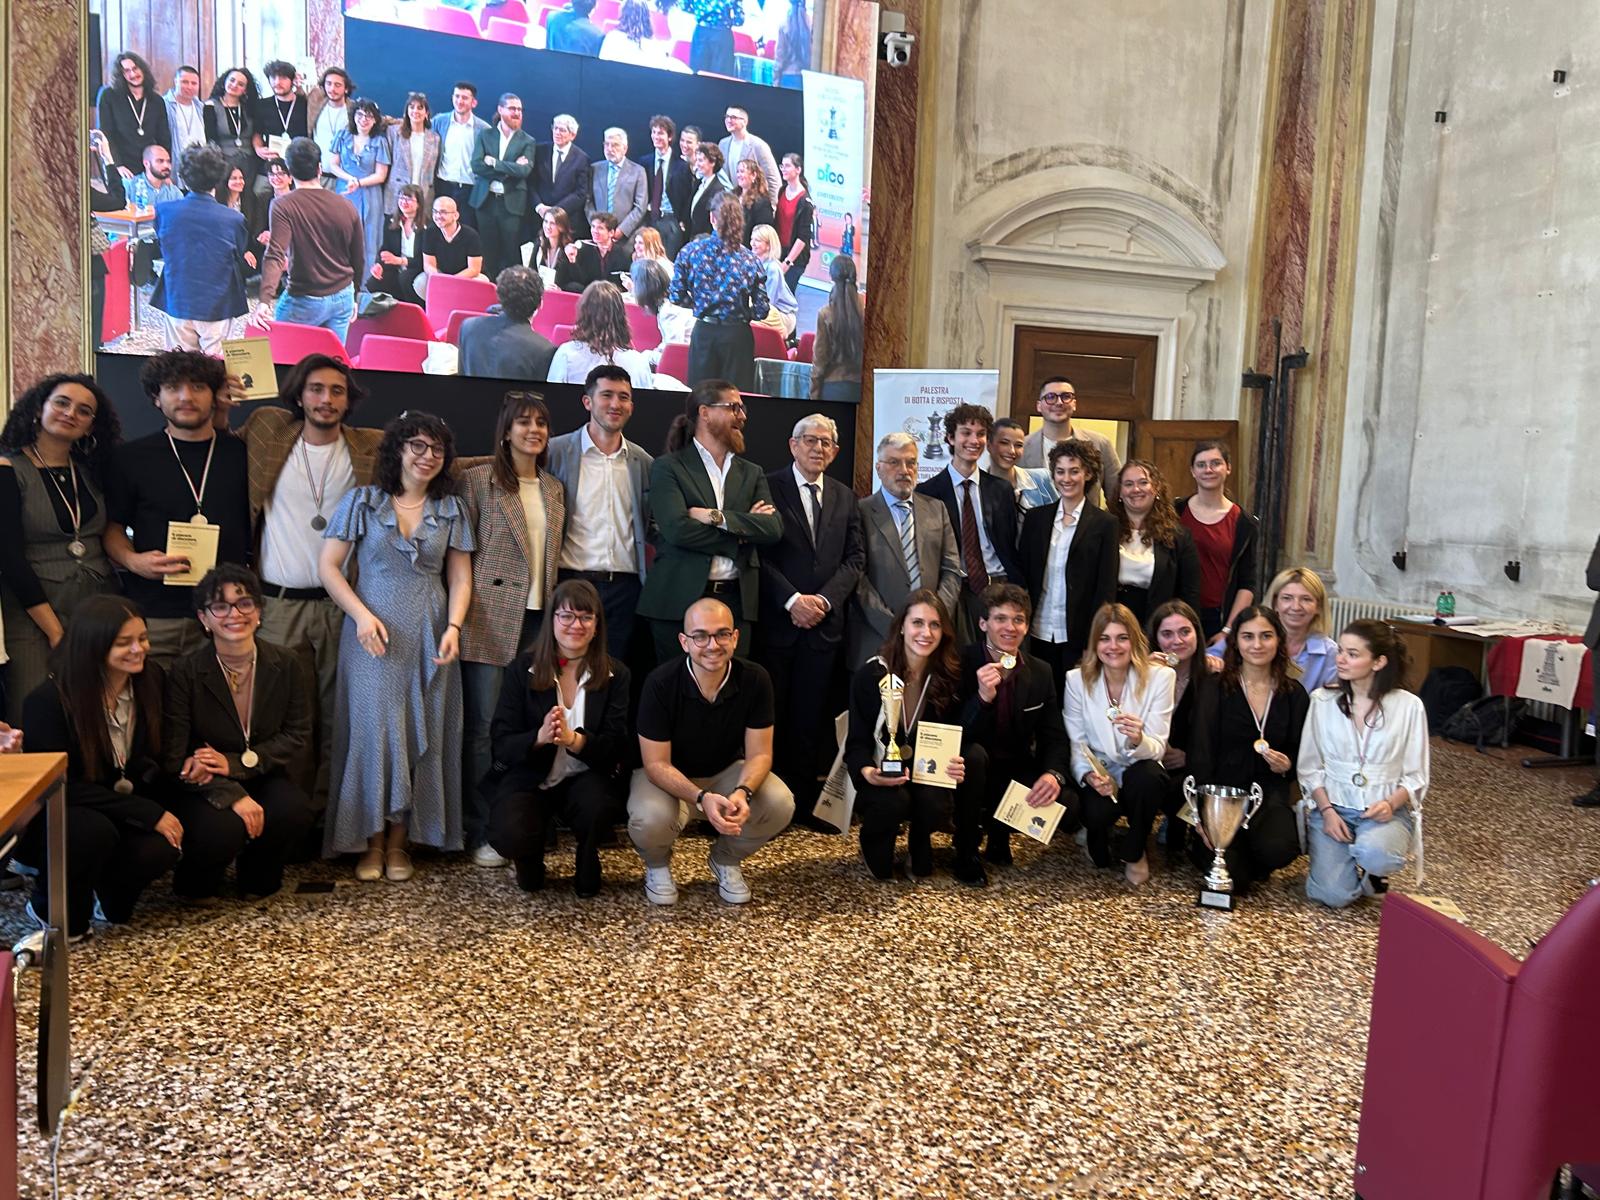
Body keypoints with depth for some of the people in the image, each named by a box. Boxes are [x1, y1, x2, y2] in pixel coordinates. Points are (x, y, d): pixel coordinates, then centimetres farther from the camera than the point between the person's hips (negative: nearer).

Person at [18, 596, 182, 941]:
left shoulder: (150, 678, -7)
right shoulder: (48, 699, -21)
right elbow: (62, 785, -21)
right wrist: (149, 813, -27)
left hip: (124, 810, 4)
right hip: (52, 817, -4)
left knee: (162, 847, -28)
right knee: (94, 831, -37)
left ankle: (105, 889, 6)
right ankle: (54, 908, -6)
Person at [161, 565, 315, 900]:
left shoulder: (287, 665, -3)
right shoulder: (186, 672, -10)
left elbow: (298, 738, -3)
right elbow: (174, 758, -14)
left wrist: (234, 763, -18)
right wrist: (232, 795, -27)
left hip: (262, 778, 3)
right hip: (202, 786, -2)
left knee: (293, 811, -29)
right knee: (222, 829, -33)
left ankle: (259, 877, 6)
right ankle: (196, 884, 6)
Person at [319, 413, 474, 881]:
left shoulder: (451, 509, 9)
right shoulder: (362, 502, 3)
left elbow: (460, 578, 8)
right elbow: (328, 566, 1)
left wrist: (453, 627, -8)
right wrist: (362, 615, -12)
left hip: (430, 639, 2)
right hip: (373, 635, -2)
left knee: (420, 736, 3)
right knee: (375, 732, -4)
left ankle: (399, 841, 14)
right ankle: (371, 841, 9)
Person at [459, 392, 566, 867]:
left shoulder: (554, 489, 14)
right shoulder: (478, 480, -1)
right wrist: (462, 613, -7)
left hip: (539, 618, 5)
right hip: (491, 619, -4)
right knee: (485, 726, 0)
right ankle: (481, 833, 10)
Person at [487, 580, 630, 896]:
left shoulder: (615, 674, -1)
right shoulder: (522, 669, -1)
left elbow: (617, 746, -9)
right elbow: (501, 744, -7)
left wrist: (574, 739, -30)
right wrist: (539, 737, -30)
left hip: (586, 777, 0)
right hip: (530, 777, 0)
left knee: (599, 807, -35)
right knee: (509, 835, -30)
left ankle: (587, 864, 3)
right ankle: (530, 859, 11)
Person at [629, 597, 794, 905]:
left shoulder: (755, 680, -18)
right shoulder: (660, 683, -25)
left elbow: (759, 753, -13)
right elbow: (656, 764, -22)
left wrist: (743, 792, -36)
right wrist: (702, 798, -40)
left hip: (727, 771, 3)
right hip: (667, 775, -3)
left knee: (780, 803, -25)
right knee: (650, 819, -36)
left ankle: (726, 859, 8)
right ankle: (657, 865, 4)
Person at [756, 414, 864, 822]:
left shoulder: (845, 497, 14)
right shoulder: (768, 487, 0)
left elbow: (855, 558, 9)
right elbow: (760, 552, -7)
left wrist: (825, 599, -6)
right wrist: (792, 600, -14)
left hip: (824, 621, 4)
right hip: (777, 619, -3)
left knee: (808, 716, 7)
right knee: (769, 712, 1)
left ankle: (803, 800, 13)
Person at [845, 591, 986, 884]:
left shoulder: (949, 677, -3)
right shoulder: (870, 676, -12)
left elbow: (955, 737, -2)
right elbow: (857, 742, -12)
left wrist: (957, 762, -27)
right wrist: (867, 772, -35)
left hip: (927, 775, 3)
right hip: (880, 778, -3)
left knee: (935, 802, -30)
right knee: (894, 802, -34)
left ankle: (919, 847, 2)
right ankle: (875, 847, 1)